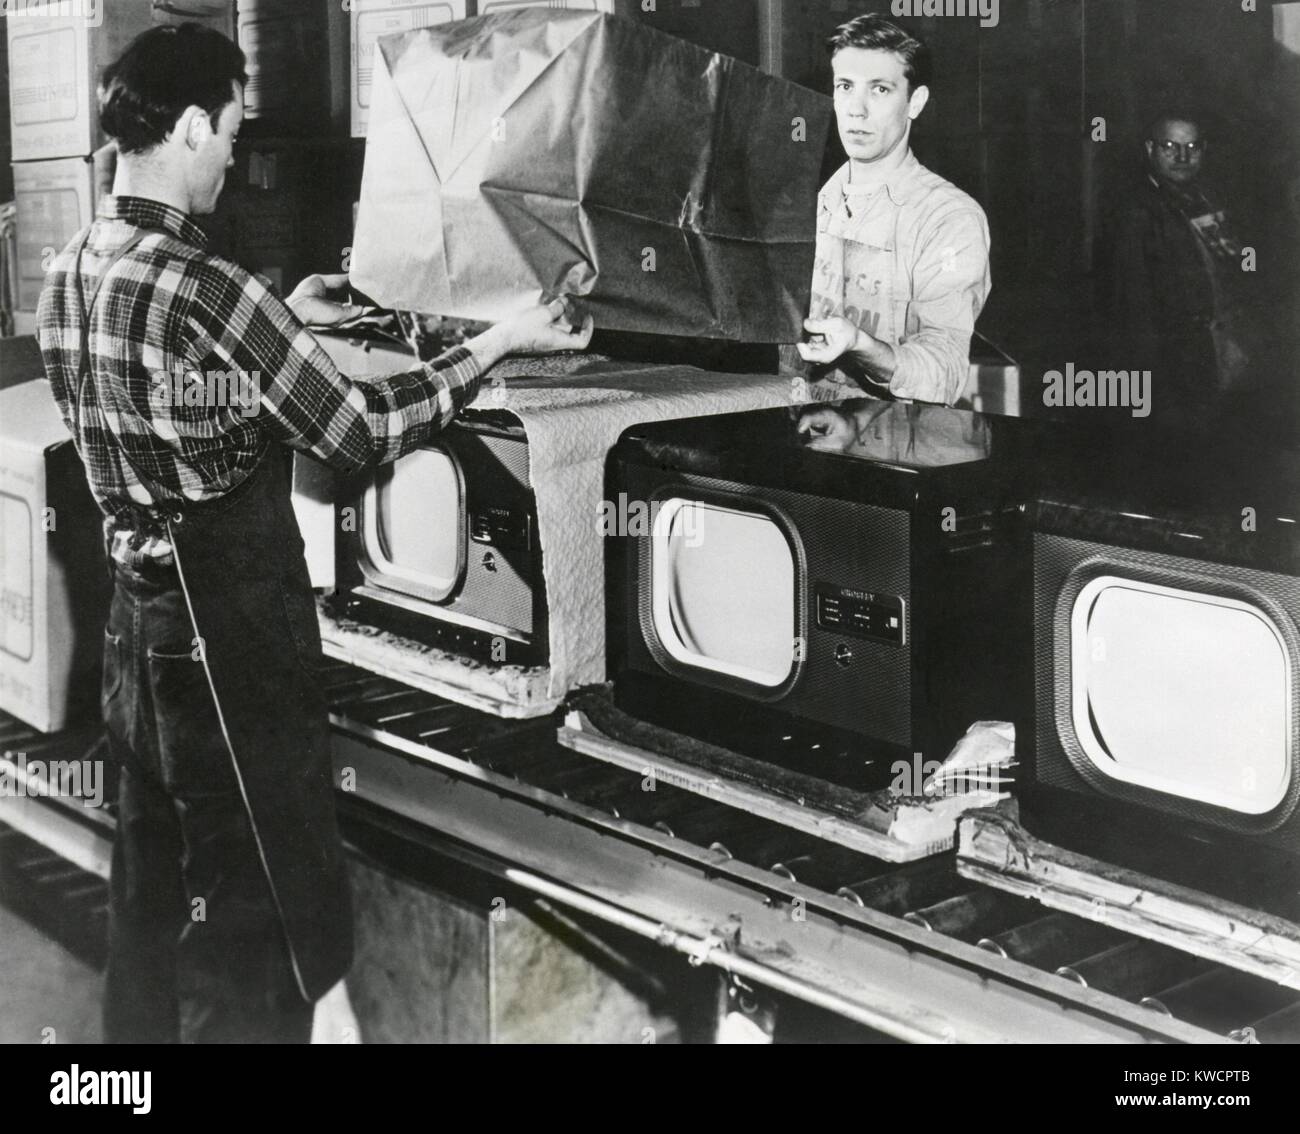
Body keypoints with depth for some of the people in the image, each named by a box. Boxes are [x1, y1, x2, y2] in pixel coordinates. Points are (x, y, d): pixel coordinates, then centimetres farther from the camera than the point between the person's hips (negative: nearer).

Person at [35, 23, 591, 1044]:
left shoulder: (71, 276, 4)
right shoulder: (204, 289, -22)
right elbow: (361, 431, -16)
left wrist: (280, 323, 22)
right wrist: (504, 341, -7)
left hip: (139, 616, 9)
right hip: (234, 631, -9)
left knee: (155, 892, 20)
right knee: (252, 918, 3)